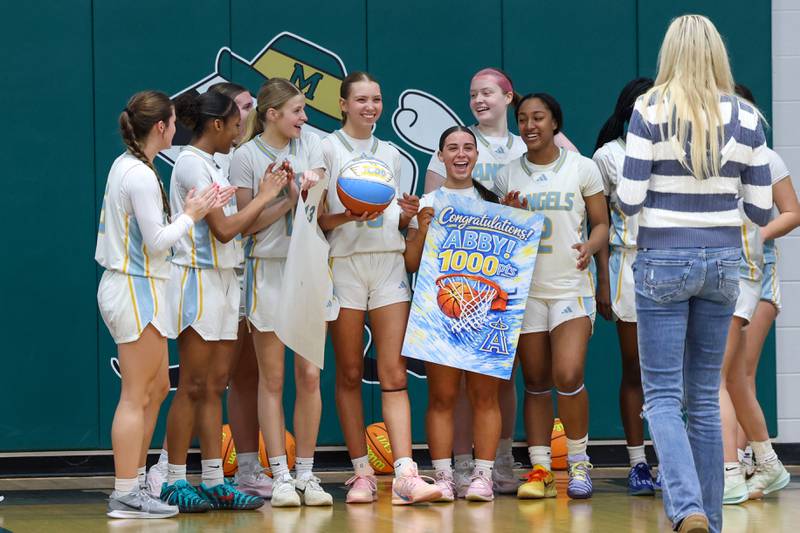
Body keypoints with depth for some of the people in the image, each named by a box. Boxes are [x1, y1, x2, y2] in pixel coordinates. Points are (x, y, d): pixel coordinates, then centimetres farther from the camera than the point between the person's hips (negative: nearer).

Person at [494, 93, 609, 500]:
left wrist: (591, 246, -16)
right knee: (535, 382, 2)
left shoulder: (582, 168, 2)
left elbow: (601, 222, 5)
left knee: (568, 375, -16)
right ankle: (540, 469, 6)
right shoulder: (507, 176, 8)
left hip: (571, 286, -2)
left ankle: (579, 462, 2)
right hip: (526, 288, 3)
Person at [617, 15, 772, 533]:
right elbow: (762, 209, 1)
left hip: (664, 261, -3)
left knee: (662, 395, -1)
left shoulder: (650, 112, -10)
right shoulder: (745, 117, -1)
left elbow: (630, 200, -10)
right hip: (722, 260, 3)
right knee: (705, 395, 13)